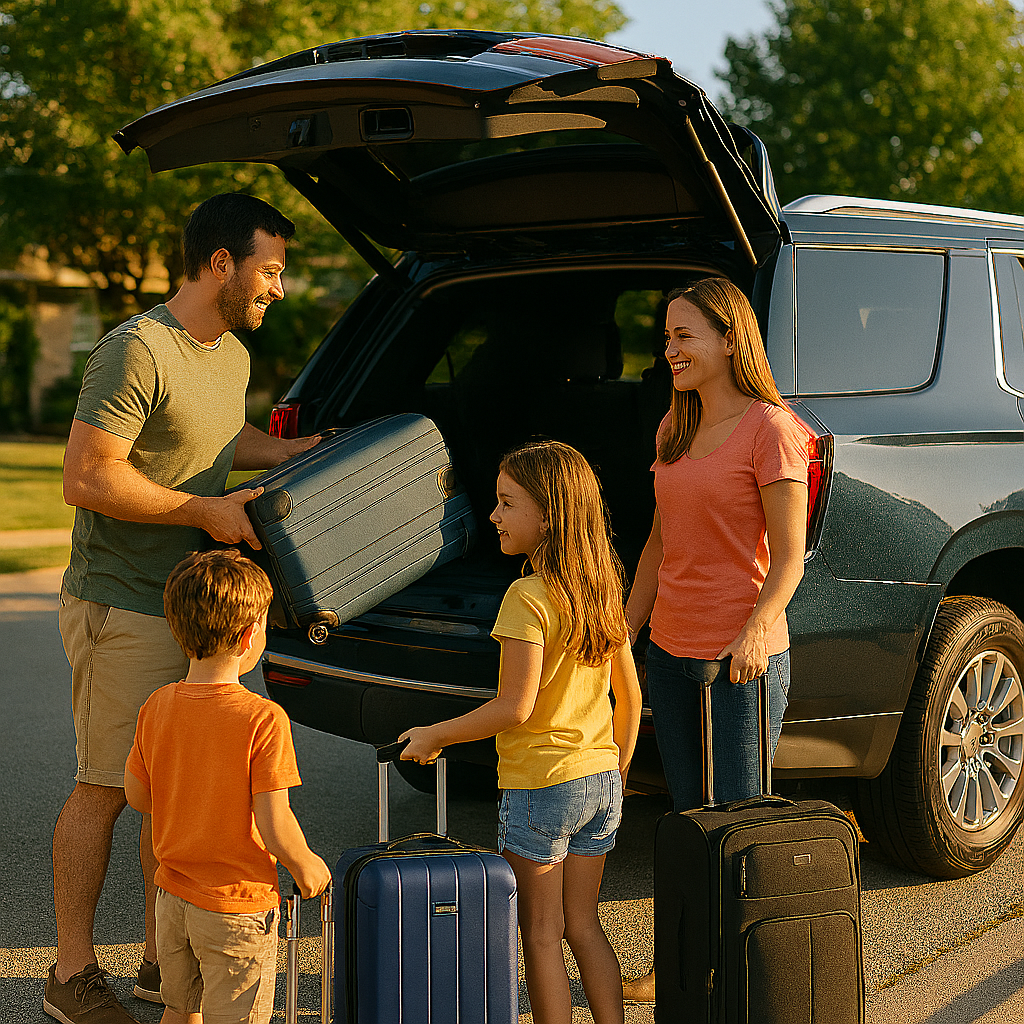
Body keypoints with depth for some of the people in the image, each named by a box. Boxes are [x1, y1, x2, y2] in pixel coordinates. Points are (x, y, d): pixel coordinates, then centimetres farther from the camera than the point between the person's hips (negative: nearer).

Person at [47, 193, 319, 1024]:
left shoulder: (232, 357, 11)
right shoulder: (136, 352, -19)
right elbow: (87, 477, -22)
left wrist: (299, 450, 15)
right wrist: (205, 509, -20)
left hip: (195, 609, 9)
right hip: (122, 611, -8)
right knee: (107, 790, -1)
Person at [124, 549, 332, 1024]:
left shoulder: (156, 708, -6)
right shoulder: (263, 719, -23)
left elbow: (137, 796, 6)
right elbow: (274, 830, -23)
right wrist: (306, 865, -4)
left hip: (173, 897, 6)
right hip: (238, 907, -5)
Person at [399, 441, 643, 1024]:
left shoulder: (529, 597, -19)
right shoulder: (602, 589, 4)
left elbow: (515, 708, -22)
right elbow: (630, 696, 10)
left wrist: (434, 736, -10)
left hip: (540, 785, -7)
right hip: (601, 782, 7)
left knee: (540, 934, 5)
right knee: (584, 924, 17)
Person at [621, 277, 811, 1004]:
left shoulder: (769, 428, -11)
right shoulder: (676, 429, 12)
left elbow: (788, 558, -14)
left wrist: (756, 630, -29)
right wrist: (625, 632, 16)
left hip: (743, 658, -7)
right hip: (671, 651, 7)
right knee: (689, 816, 14)